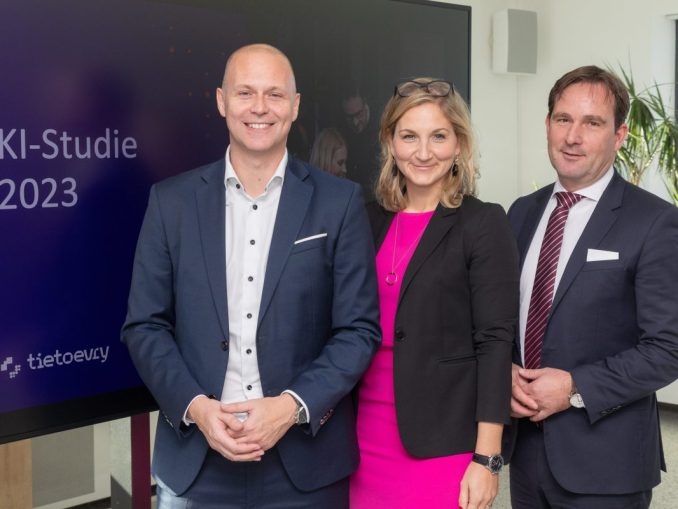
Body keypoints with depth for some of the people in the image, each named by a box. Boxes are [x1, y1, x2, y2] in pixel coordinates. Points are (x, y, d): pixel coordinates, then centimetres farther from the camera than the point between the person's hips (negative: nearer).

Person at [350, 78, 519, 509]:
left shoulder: (483, 224, -7)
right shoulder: (372, 220, 7)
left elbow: (495, 342, -10)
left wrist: (486, 459, -14)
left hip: (443, 441, -4)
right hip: (368, 434, 5)